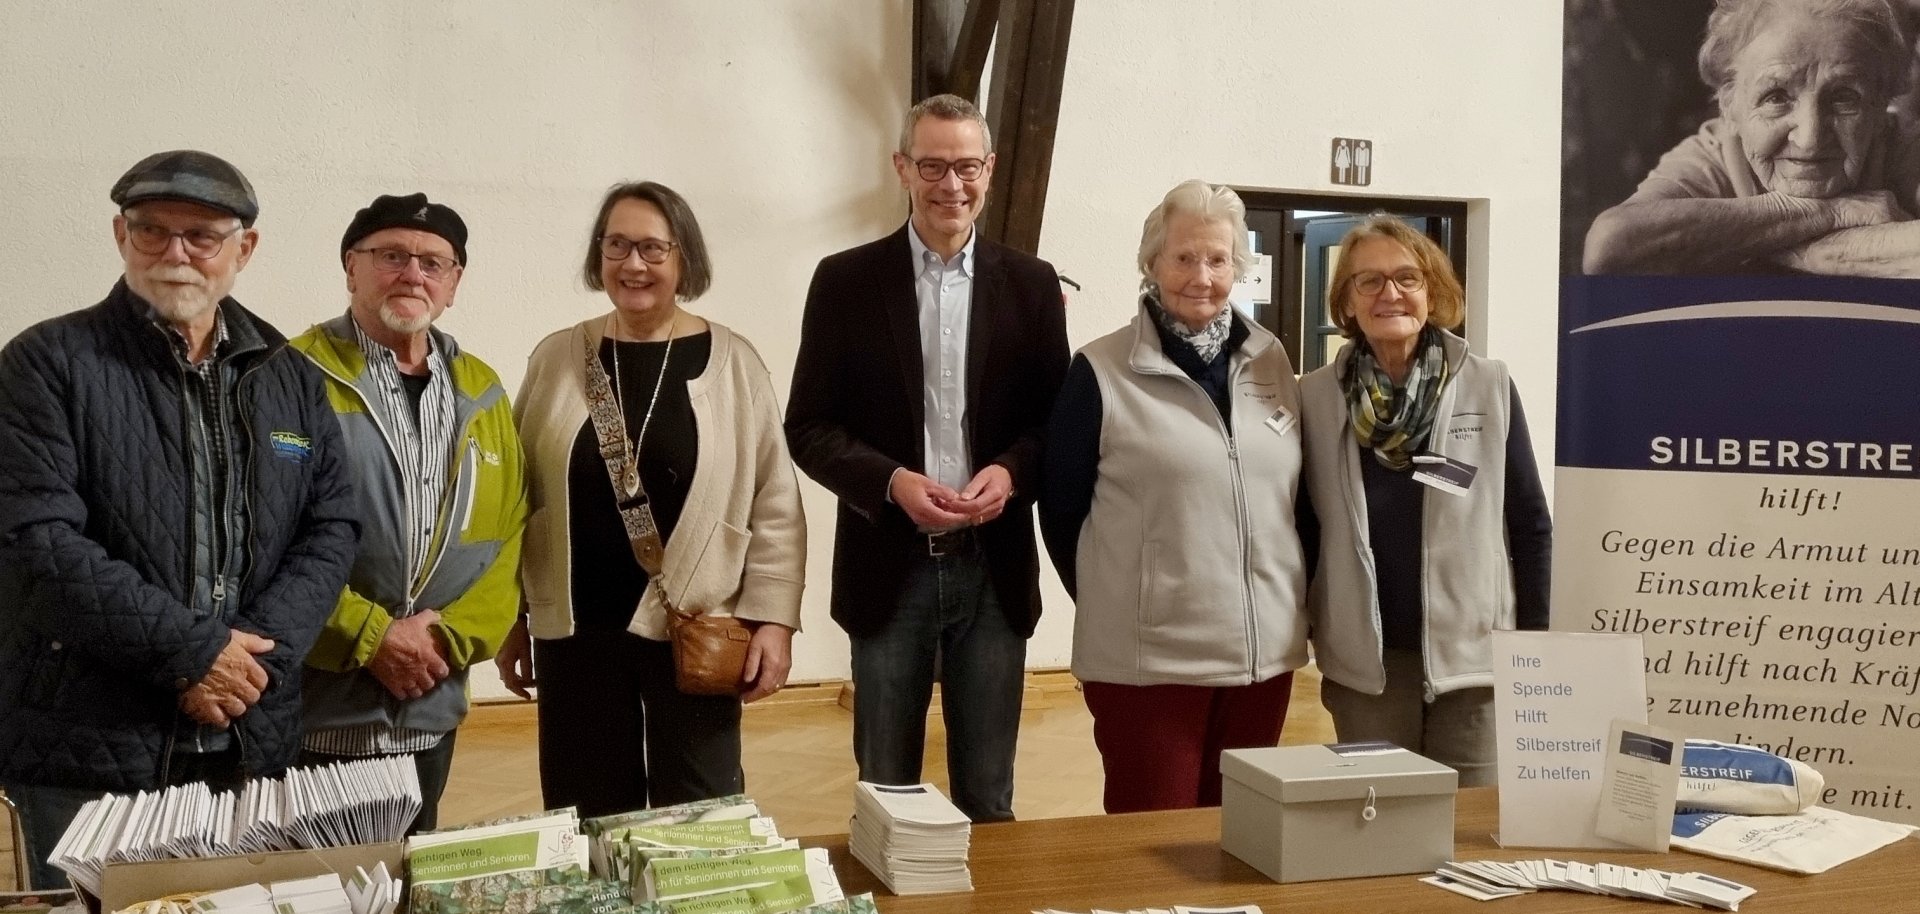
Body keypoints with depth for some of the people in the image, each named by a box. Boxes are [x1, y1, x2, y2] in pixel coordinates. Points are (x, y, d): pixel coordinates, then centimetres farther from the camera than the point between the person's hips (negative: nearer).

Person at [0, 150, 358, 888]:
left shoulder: (291, 379, 9)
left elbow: (332, 525, 5)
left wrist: (256, 653, -11)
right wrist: (193, 651, -17)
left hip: (254, 744, 4)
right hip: (86, 751, -4)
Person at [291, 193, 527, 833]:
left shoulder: (481, 395, 9)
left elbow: (508, 536, 7)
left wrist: (450, 638, -7)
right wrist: (370, 637, -15)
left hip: (430, 714, 5)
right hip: (311, 713, -4)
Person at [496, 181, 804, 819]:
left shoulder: (732, 362, -1)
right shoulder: (557, 358, 5)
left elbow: (774, 504, -1)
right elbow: (518, 498, 9)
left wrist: (772, 619, -7)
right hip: (576, 632, 2)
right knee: (589, 821, 9)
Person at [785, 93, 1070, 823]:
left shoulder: (1030, 283, 4)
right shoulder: (846, 280, 0)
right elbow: (807, 426, -1)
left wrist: (1011, 471, -15)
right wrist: (892, 482, -18)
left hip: (994, 570, 1)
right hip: (889, 568, -1)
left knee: (987, 797, 12)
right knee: (885, 794, 11)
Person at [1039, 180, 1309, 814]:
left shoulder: (1270, 362, 7)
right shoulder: (1102, 371, -6)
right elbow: (1061, 509, 0)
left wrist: (1291, 603, 11)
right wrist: (1114, 605, 5)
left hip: (1265, 649, 4)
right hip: (1148, 657, -4)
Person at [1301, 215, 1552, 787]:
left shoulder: (1489, 388, -1)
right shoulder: (1316, 396, 0)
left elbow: (1530, 524, 3)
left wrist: (1537, 646, 1)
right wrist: (1304, 632, 4)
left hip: (1473, 654, 0)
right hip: (1364, 661, 1)